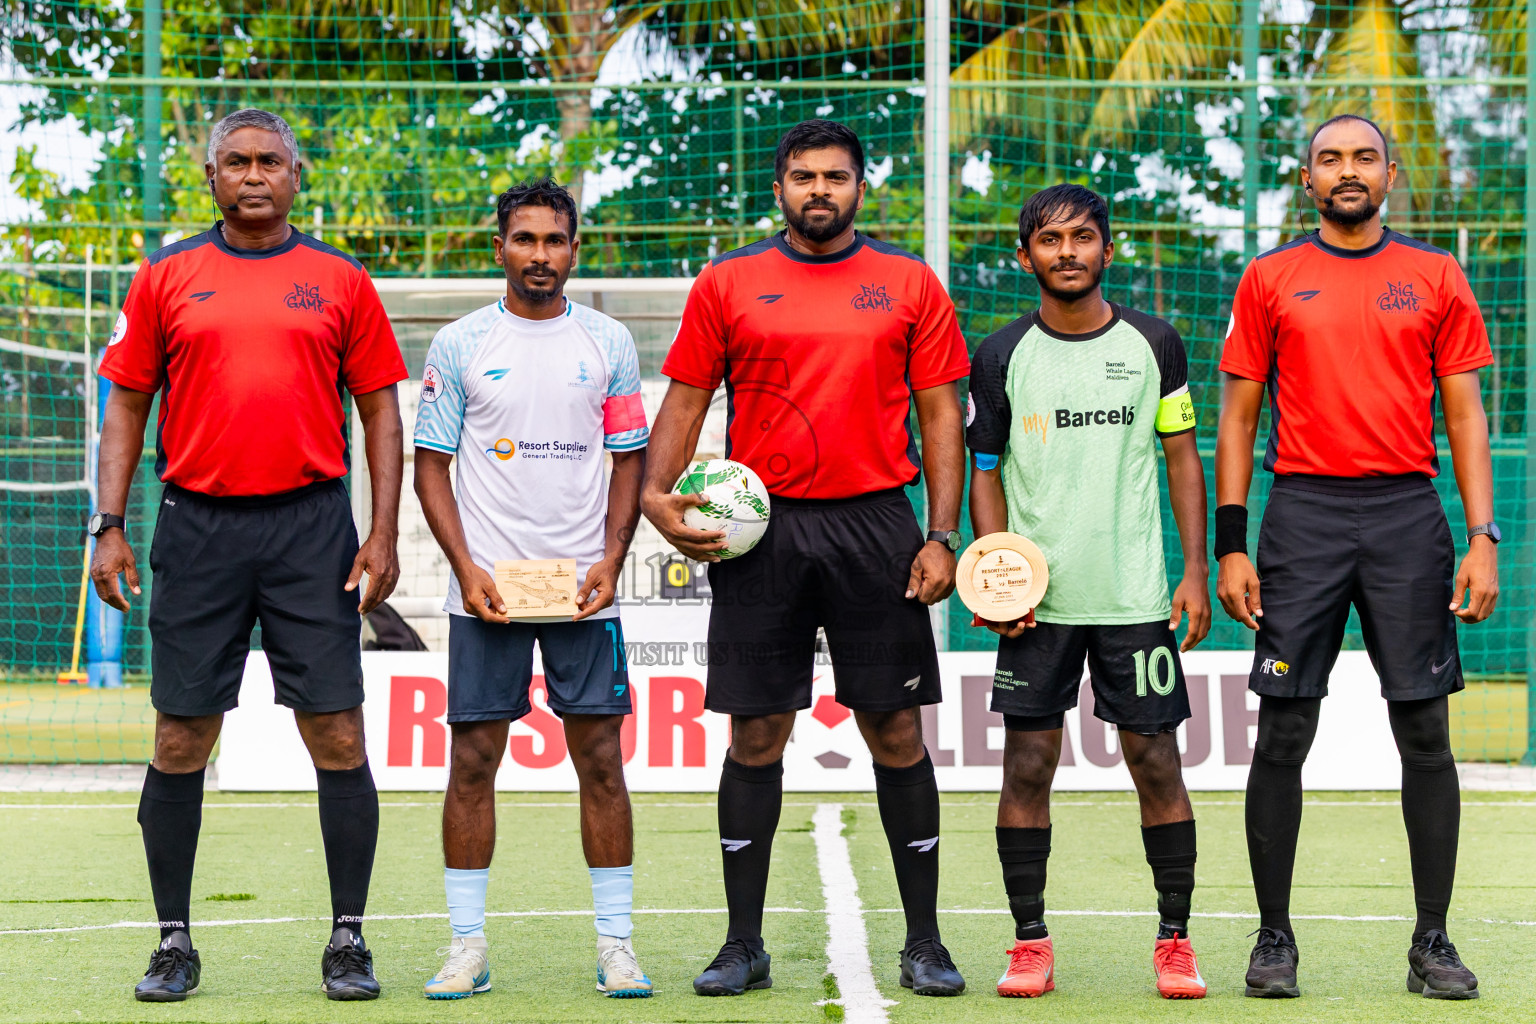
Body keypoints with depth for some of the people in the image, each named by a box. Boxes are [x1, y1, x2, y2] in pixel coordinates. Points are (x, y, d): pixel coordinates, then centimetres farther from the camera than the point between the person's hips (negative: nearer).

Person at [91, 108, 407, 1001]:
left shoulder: (341, 282, 7)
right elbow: (128, 406, 10)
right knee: (180, 743, 2)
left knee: (338, 738, -3)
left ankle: (349, 941, 7)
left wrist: (384, 533, -1)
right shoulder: (166, 278, 8)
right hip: (200, 524, 1)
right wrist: (111, 525, 1)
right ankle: (175, 943, 13)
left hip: (313, 525, 0)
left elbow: (380, 408, 8)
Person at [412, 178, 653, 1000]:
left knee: (600, 759, 0)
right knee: (473, 761, 0)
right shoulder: (459, 345, 4)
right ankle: (468, 946, 7)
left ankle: (615, 943, 6)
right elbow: (431, 464, 4)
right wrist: (466, 566, -8)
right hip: (487, 588, -1)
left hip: (584, 589, 1)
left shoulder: (607, 343, 7)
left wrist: (611, 558, -4)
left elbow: (630, 461, 10)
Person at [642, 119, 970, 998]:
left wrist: (942, 536, -2)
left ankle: (925, 941, 10)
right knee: (757, 736, 3)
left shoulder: (910, 285, 6)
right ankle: (744, 944, 11)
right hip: (761, 530, 0)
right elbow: (686, 400, 8)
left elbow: (940, 413, 6)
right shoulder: (727, 284, 7)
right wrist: (658, 492, -8)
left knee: (897, 734, 2)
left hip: (876, 525, 0)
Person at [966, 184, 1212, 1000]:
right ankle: (1031, 944, 9)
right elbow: (985, 473, 8)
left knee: (1156, 763, 0)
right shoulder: (1001, 357, 3)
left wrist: (1196, 572, 1)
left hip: (1136, 595, 0)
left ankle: (1174, 941, 10)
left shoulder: (1153, 344, 4)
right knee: (1027, 765, 0)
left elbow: (1182, 459, 8)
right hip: (1035, 599, 0)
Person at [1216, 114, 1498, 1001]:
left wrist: (1484, 538, -2)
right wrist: (1230, 545, -1)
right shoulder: (1271, 280, 7)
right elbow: (1239, 414, 7)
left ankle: (1433, 943, 7)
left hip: (1408, 512, 1)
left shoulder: (1436, 278, 8)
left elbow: (1465, 412, 7)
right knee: (1283, 733, -1)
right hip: (1303, 512, 0)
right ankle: (1275, 936, 8)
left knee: (1427, 734, 0)